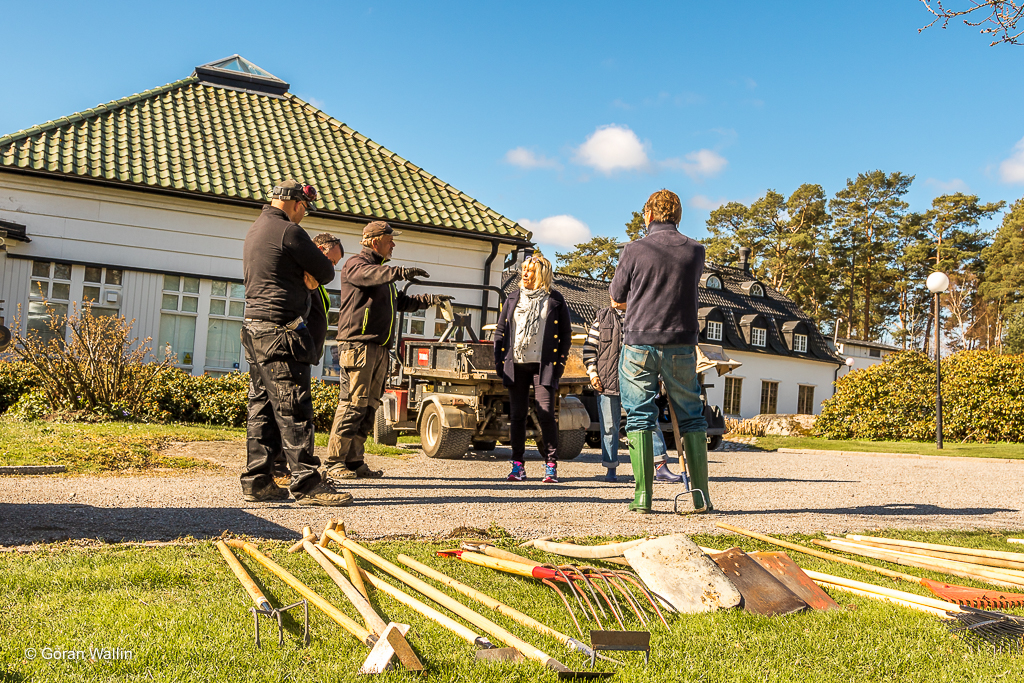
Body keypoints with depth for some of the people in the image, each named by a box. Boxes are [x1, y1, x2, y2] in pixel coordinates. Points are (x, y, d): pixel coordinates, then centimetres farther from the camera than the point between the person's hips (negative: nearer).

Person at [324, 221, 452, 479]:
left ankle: (355, 461, 13)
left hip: (379, 348, 9)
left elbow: (400, 302, 36)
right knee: (353, 404, -11)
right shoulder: (356, 264, -2)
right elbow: (370, 274, -27)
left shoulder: (382, 272, 26)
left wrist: (431, 299, 30)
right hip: (358, 344, -9)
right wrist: (403, 272, -41)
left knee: (369, 406, 8)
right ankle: (334, 462, -7)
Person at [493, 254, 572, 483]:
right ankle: (518, 466, 11)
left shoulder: (555, 300, 5)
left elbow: (566, 334, 7)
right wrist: (499, 362, 6)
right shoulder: (513, 299, 13)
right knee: (517, 415, 3)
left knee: (546, 413, -9)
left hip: (543, 365, -3)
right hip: (516, 365, 3)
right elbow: (500, 331, 15)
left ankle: (551, 465, 0)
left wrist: (560, 364, -1)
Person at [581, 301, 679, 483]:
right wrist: (592, 373, -2)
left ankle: (661, 468, 0)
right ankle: (610, 469, 15)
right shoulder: (603, 316, 8)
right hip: (607, 381, -1)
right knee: (609, 426, 4)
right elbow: (589, 347, 7)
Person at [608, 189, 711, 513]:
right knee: (691, 416, 11)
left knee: (639, 416, 4)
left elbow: (616, 300, 4)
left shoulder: (634, 250, -4)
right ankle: (701, 493, 13)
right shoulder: (695, 251, 2)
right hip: (681, 345, 2)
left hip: (638, 344, -2)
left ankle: (643, 495, 1)